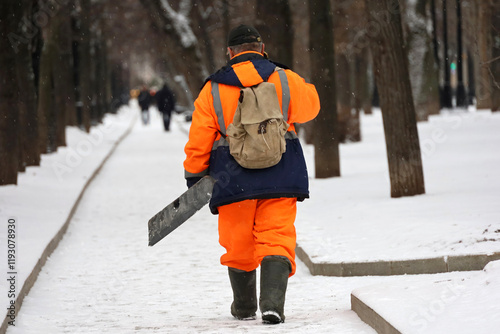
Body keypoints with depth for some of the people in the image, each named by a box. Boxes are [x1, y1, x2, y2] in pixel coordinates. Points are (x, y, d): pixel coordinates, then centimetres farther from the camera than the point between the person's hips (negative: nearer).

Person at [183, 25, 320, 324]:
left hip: (234, 180, 0)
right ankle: (273, 304, -20)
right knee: (276, 240, -2)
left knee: (238, 245, 15)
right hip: (279, 176, 0)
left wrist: (194, 177, 13)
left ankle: (244, 307, 28)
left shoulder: (212, 91, -1)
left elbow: (199, 142, 1)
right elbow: (310, 106, 20)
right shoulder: (285, 80, 1)